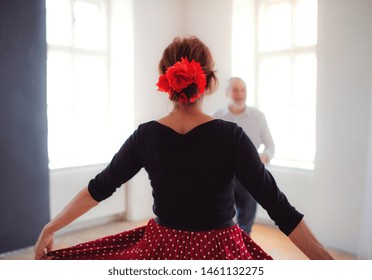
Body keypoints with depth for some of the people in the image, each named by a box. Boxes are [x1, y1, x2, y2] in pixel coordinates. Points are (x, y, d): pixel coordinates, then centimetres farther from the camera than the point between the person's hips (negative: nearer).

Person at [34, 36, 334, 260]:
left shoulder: (146, 135, -9)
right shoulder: (231, 135, -16)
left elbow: (98, 188, 0)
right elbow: (278, 207, -16)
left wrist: (50, 228, 13)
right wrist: (329, 262, -8)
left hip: (161, 250, 2)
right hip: (217, 253, -1)